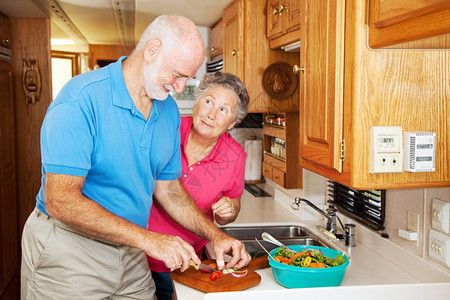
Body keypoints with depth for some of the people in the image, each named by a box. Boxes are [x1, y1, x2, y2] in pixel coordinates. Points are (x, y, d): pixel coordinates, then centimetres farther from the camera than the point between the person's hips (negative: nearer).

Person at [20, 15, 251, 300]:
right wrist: (147, 239, -27)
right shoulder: (81, 99, -22)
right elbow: (60, 201, -27)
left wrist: (215, 235, -3)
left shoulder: (169, 111, 1)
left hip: (130, 254, 6)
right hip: (68, 253, -6)